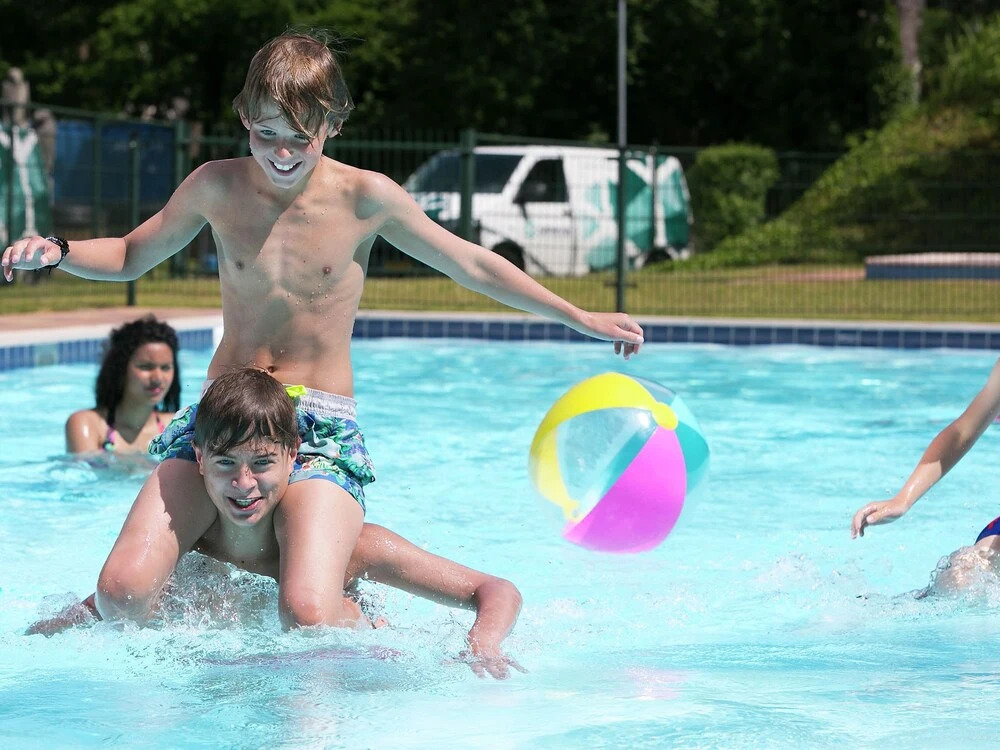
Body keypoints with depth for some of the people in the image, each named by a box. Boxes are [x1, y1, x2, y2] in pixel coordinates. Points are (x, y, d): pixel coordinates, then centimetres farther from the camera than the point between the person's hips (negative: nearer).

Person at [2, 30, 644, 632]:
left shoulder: (366, 198, -3)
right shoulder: (217, 187, 2)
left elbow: (472, 265, 9)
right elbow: (131, 256, 19)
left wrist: (582, 318, 12)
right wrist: (57, 252, 0)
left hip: (322, 429, -2)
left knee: (308, 614, -27)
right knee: (123, 592, -18)